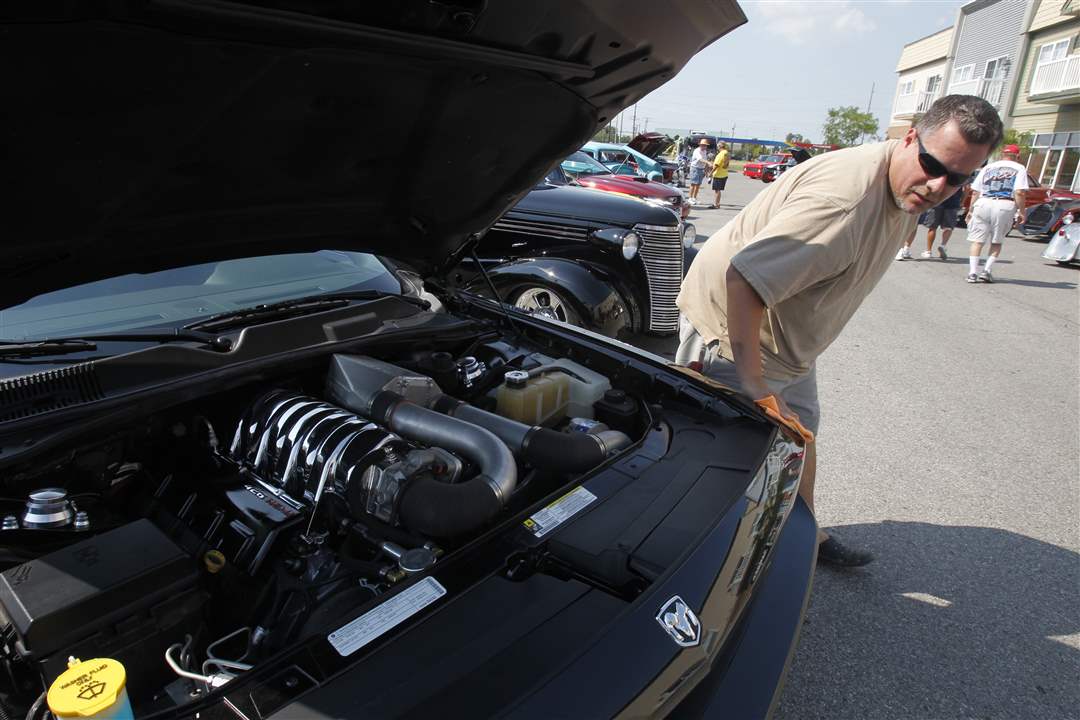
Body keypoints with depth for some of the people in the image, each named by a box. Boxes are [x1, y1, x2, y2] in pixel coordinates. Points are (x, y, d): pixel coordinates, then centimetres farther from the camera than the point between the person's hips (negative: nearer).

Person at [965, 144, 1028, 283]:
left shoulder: (988, 167, 17)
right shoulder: (1019, 168, 8)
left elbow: (975, 191, 12)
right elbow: (1020, 192, -6)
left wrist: (970, 210, 19)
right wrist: (1020, 211, 0)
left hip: (983, 203, 2)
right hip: (1005, 206, -1)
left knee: (977, 240, 4)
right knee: (997, 241, 13)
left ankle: (972, 272, -5)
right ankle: (987, 271, 5)